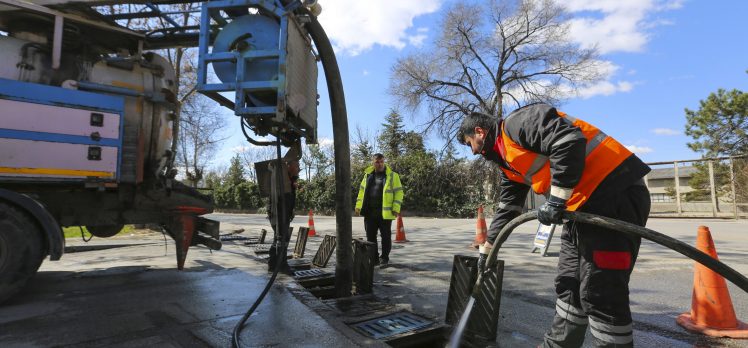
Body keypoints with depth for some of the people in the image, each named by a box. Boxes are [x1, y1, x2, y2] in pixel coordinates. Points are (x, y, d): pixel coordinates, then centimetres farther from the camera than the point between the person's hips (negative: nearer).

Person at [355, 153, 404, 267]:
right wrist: (358, 206, 11)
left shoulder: (392, 176, -1)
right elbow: (362, 191, 18)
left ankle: (384, 258, 18)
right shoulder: (368, 175, 12)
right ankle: (374, 258, 23)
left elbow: (398, 192, -3)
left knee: (386, 236, 4)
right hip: (369, 213, 4)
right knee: (370, 236, 10)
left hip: (385, 213, -4)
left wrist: (396, 208, -11)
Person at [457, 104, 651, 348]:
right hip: (584, 207, 10)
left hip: (614, 194, -10)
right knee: (568, 288, 15)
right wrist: (487, 249, 29)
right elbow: (507, 208, 25)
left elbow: (570, 141, -23)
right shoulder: (507, 161, 19)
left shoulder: (517, 122, -9)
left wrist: (556, 201, -20)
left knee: (600, 295, -6)